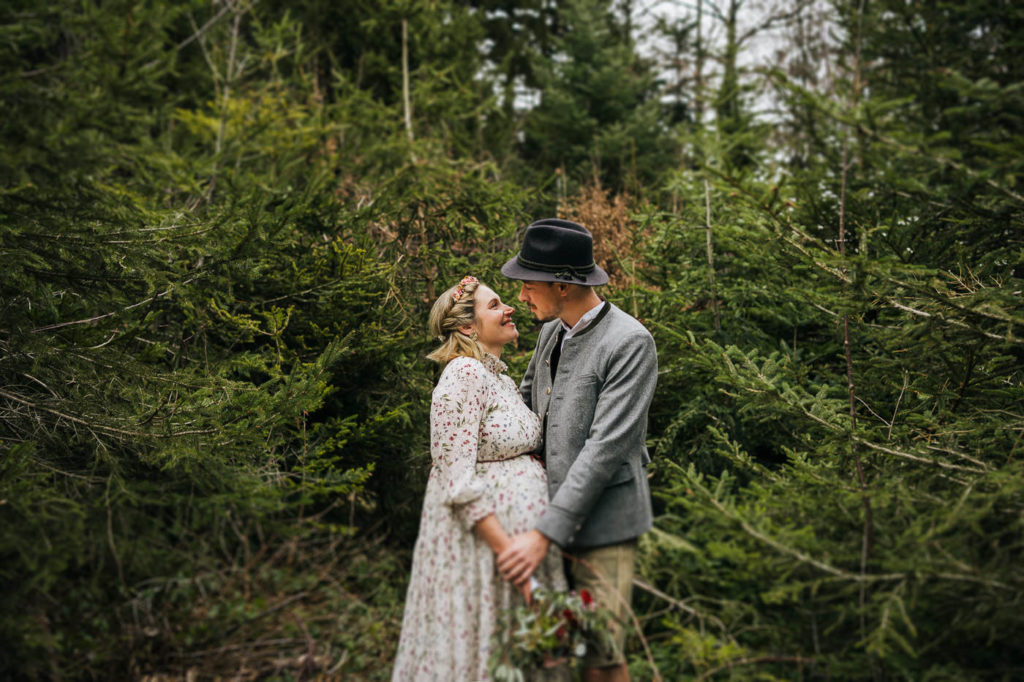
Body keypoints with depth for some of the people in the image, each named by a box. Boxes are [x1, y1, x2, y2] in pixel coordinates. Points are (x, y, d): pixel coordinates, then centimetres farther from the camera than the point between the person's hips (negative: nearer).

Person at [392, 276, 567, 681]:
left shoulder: (500, 378, 13)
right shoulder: (465, 375, -15)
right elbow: (457, 481, -21)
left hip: (519, 532, 9)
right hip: (481, 536, -9)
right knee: (485, 649, 3)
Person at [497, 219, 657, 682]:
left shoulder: (630, 343, -16)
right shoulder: (551, 331, 9)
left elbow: (606, 447, -21)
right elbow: (526, 401, 25)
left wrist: (545, 534, -23)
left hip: (602, 524, -7)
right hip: (553, 509, 7)